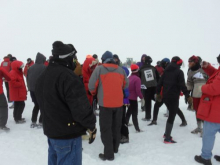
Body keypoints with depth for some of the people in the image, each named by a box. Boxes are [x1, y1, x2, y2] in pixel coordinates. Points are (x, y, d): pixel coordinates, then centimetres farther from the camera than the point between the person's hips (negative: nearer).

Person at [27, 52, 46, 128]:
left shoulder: (31, 67, 7)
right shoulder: (44, 67, -12)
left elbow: (28, 78, 12)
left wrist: (30, 87, 19)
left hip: (32, 90, 6)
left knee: (36, 105, 19)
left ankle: (33, 122, 20)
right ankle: (41, 122, 5)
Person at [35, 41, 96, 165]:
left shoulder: (43, 76, 9)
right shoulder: (67, 76, -22)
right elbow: (80, 105, -24)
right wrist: (91, 125, -10)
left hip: (51, 131, 9)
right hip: (68, 134, -9)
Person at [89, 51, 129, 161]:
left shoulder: (99, 69, -7)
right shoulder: (121, 70, 6)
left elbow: (91, 85, -9)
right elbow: (126, 85, 13)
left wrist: (94, 93, 12)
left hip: (105, 103, -4)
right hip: (118, 103, 5)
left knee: (105, 128, 6)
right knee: (116, 127, 19)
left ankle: (109, 154, 9)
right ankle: (115, 148, 34)